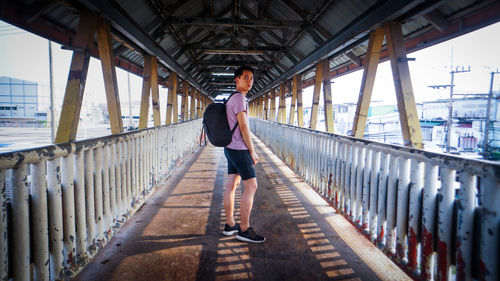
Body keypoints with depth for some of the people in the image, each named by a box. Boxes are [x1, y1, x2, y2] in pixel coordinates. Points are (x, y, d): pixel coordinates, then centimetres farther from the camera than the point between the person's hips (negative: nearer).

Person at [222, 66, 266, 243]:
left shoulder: (231, 99, 17)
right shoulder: (239, 98, -14)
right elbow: (244, 128, -17)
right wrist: (252, 152, -10)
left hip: (230, 148, 10)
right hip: (239, 149, -10)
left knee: (231, 186, 11)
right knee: (251, 187, -5)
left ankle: (229, 225, 20)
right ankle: (244, 230, 0)